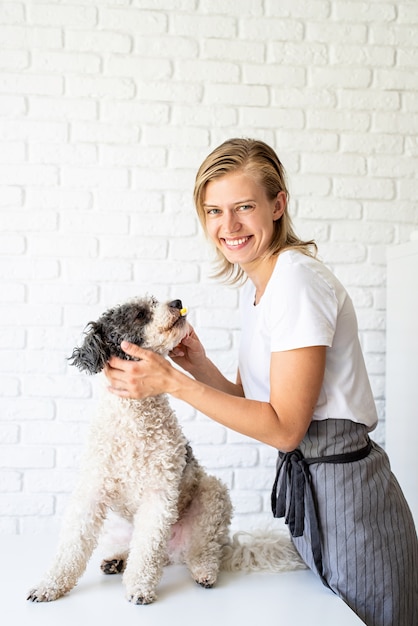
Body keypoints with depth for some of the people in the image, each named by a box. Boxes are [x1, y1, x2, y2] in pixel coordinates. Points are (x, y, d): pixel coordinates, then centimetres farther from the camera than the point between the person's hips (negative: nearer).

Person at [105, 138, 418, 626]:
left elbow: (285, 427, -21)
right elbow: (254, 402, 9)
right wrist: (199, 367, -8)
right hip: (304, 482, 9)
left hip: (345, 494, -8)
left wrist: (172, 382, -23)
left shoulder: (297, 280, -20)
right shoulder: (254, 285, 8)